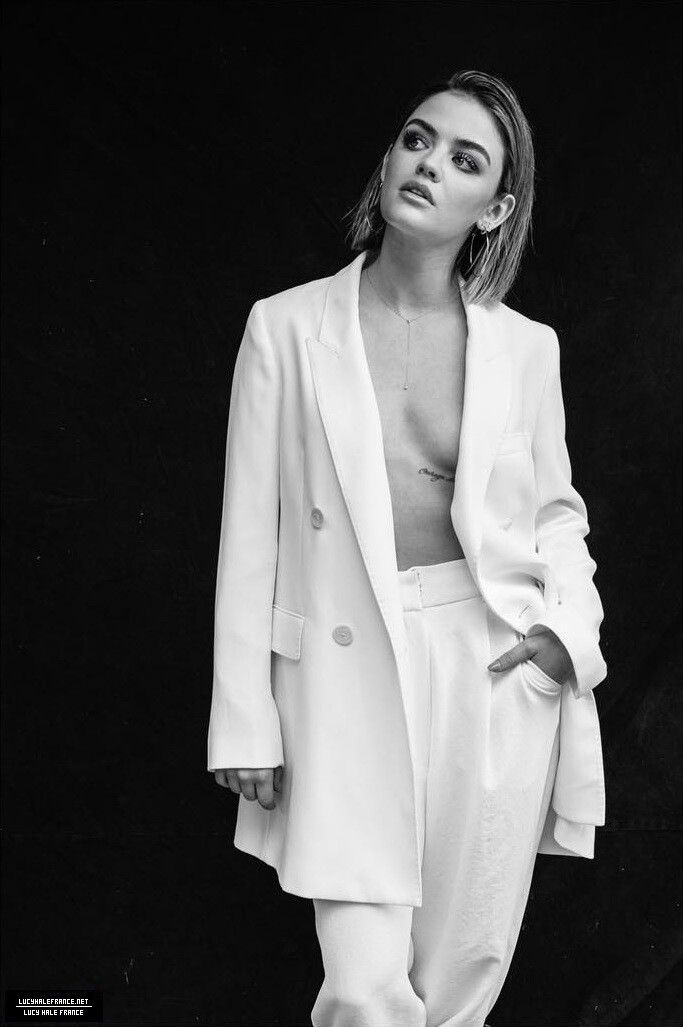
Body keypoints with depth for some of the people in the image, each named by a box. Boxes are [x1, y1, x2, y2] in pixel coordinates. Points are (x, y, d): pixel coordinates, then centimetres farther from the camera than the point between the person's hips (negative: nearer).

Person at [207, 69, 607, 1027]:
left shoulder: (526, 347, 3)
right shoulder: (287, 328, -2)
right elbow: (250, 533, -1)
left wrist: (574, 623, -4)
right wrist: (245, 723, -2)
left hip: (496, 671, 2)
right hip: (348, 670, -2)